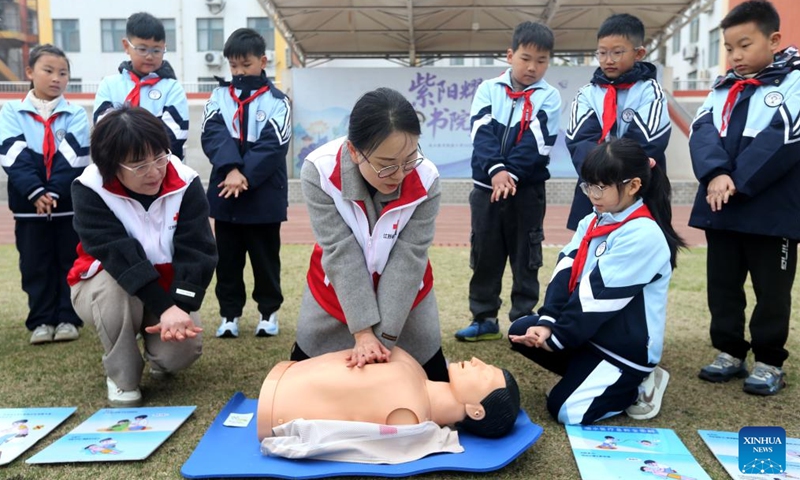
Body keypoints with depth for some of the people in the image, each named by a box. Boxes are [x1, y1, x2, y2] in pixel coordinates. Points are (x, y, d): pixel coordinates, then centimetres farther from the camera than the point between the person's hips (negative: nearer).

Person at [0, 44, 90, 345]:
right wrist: (36, 192, -18)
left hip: (71, 204, 0)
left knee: (71, 262, 5)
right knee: (35, 265, 7)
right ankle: (41, 320, 17)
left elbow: (73, 158, -8)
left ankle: (68, 318, 16)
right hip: (29, 205, 1)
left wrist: (53, 192, -19)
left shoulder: (76, 114, 3)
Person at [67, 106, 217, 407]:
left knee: (183, 347, -25)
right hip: (105, 286, -1)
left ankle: (159, 356, 15)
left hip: (169, 288, 1)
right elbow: (118, 254, -33)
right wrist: (164, 307, -43)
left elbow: (196, 250, -24)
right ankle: (121, 376, -12)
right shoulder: (90, 190, -22)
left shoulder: (185, 183, -18)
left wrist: (180, 306, -38)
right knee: (117, 283, -37)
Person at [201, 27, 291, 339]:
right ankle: (229, 313, 22)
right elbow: (212, 135, -6)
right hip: (224, 193, 3)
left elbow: (273, 145, -11)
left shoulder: (276, 100, -1)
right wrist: (231, 170, -22)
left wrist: (245, 176, -20)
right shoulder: (219, 95, 7)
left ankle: (269, 310, 23)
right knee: (227, 258, 10)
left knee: (265, 256, 9)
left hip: (264, 195, -2)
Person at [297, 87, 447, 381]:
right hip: (335, 292, 0)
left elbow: (408, 260, -24)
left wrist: (383, 336, -26)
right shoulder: (319, 171, -29)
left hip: (404, 294, 1)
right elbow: (341, 254, -27)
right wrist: (363, 332, -28)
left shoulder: (426, 180, -26)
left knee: (433, 381, 4)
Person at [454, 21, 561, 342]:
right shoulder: (488, 90, 4)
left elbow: (537, 144, -11)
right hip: (485, 187, 2)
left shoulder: (548, 97, 1)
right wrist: (496, 171, -24)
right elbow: (482, 135, -9)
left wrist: (510, 174, -22)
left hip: (528, 190, -1)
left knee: (525, 256, 5)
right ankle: (484, 318, 20)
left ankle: (522, 320, 17)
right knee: (484, 254, 8)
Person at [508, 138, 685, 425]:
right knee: (521, 332, -2)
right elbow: (565, 272, -4)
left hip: (626, 346, -8)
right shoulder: (592, 222, 5)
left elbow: (600, 294, -24)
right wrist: (547, 322, -18)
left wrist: (557, 337, -18)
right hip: (591, 331, 8)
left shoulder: (643, 234, -22)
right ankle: (586, 373, 9)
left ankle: (636, 386, 7)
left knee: (565, 410, -15)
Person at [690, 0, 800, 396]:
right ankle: (729, 352, 25)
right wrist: (715, 174, -20)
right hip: (720, 208, 5)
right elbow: (702, 133, -1)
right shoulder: (722, 89, 14)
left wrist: (737, 181, -19)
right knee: (722, 284, 12)